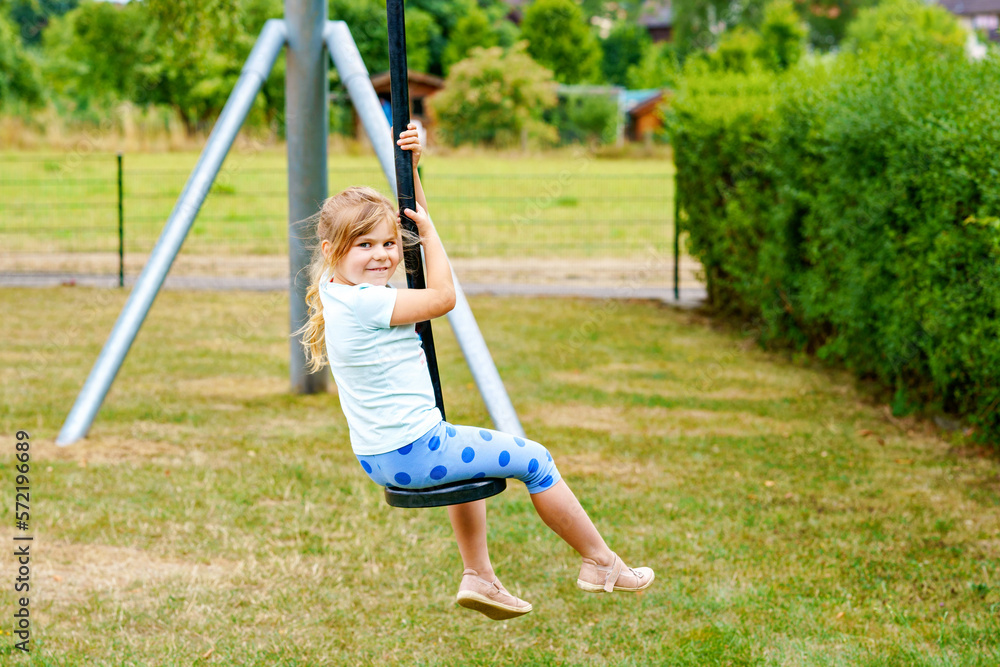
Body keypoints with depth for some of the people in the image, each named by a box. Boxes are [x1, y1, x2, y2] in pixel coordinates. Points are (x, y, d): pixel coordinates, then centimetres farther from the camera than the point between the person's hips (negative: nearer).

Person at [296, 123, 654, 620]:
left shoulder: (342, 291, 6)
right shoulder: (364, 302, -23)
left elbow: (411, 226, 16)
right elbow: (442, 297, -16)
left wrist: (411, 167, 6)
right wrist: (428, 232, -7)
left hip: (378, 455, 10)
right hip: (412, 452, -10)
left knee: (471, 461, 37)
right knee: (533, 460, 4)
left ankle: (478, 577, 35)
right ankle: (600, 563, 16)